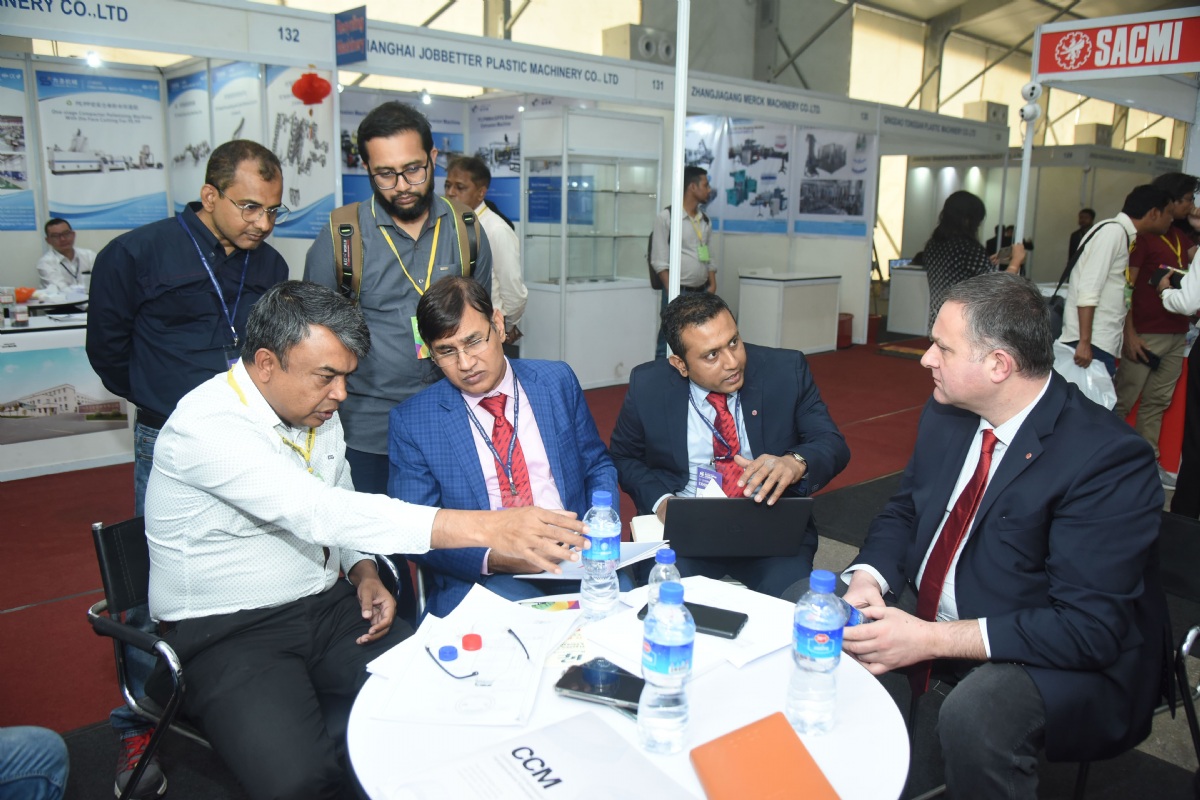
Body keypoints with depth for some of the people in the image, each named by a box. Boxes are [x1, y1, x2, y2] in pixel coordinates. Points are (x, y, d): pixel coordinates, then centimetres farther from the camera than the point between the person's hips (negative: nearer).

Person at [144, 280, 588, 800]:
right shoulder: (206, 426, -21)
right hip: (227, 634, -6)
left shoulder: (318, 412, 4)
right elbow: (316, 512, -34)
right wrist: (480, 528, -41)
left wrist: (364, 573, -5)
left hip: (326, 608, 6)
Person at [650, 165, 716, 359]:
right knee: (668, 345, -3)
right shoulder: (666, 217, -5)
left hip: (702, 292, 6)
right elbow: (659, 260, -8)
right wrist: (672, 292, -15)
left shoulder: (705, 220, 13)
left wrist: (712, 285, 3)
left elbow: (709, 257, 18)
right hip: (678, 292, -6)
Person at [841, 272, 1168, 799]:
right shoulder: (947, 412, -1)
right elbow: (903, 511, 10)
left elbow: (1089, 628, -26)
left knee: (974, 714, -36)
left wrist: (932, 640, -29)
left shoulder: (1109, 459, -23)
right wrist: (868, 576, -12)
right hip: (926, 617, 7)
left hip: (1065, 660, -6)